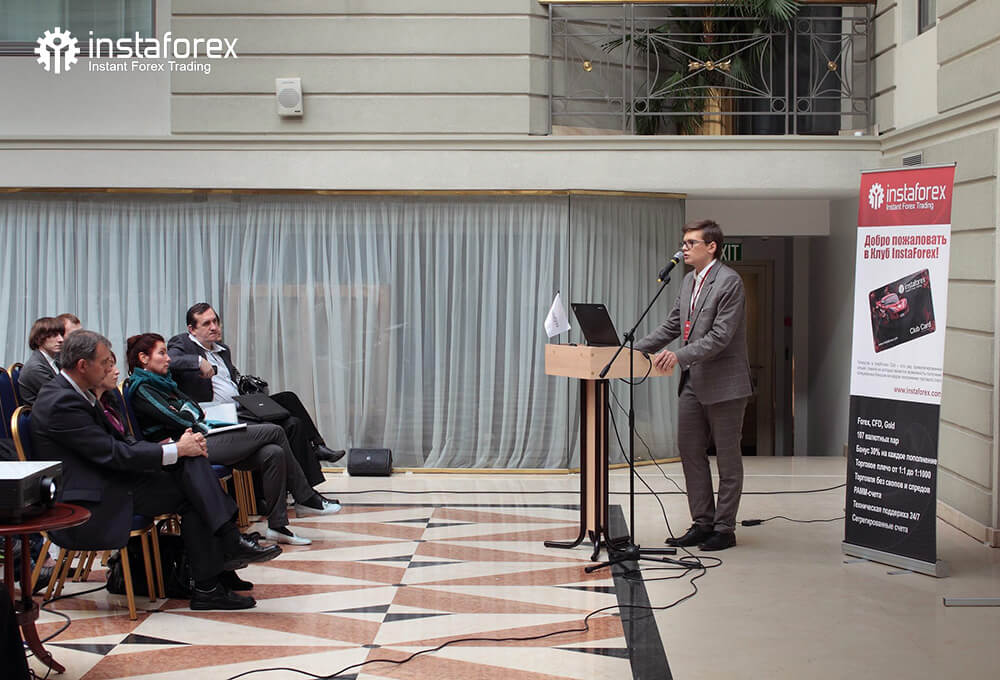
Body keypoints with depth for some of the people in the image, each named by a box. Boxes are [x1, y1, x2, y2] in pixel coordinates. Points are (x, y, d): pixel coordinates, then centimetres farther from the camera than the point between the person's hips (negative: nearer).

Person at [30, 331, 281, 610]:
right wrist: (176, 450, -14)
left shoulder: (74, 393, 14)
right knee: (190, 491, -17)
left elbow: (116, 443, 14)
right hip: (86, 507, -9)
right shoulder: (61, 403, -18)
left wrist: (170, 446, -2)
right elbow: (113, 454, -20)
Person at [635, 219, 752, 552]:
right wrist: (636, 349, 7)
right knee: (690, 452, 11)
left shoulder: (729, 282, -15)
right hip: (693, 382, 9)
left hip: (722, 383, -9)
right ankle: (702, 523, 20)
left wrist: (680, 354, -30)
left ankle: (724, 528, 11)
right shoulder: (689, 281, 12)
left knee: (727, 458, 3)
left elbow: (720, 336, -22)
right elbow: (672, 325, 16)